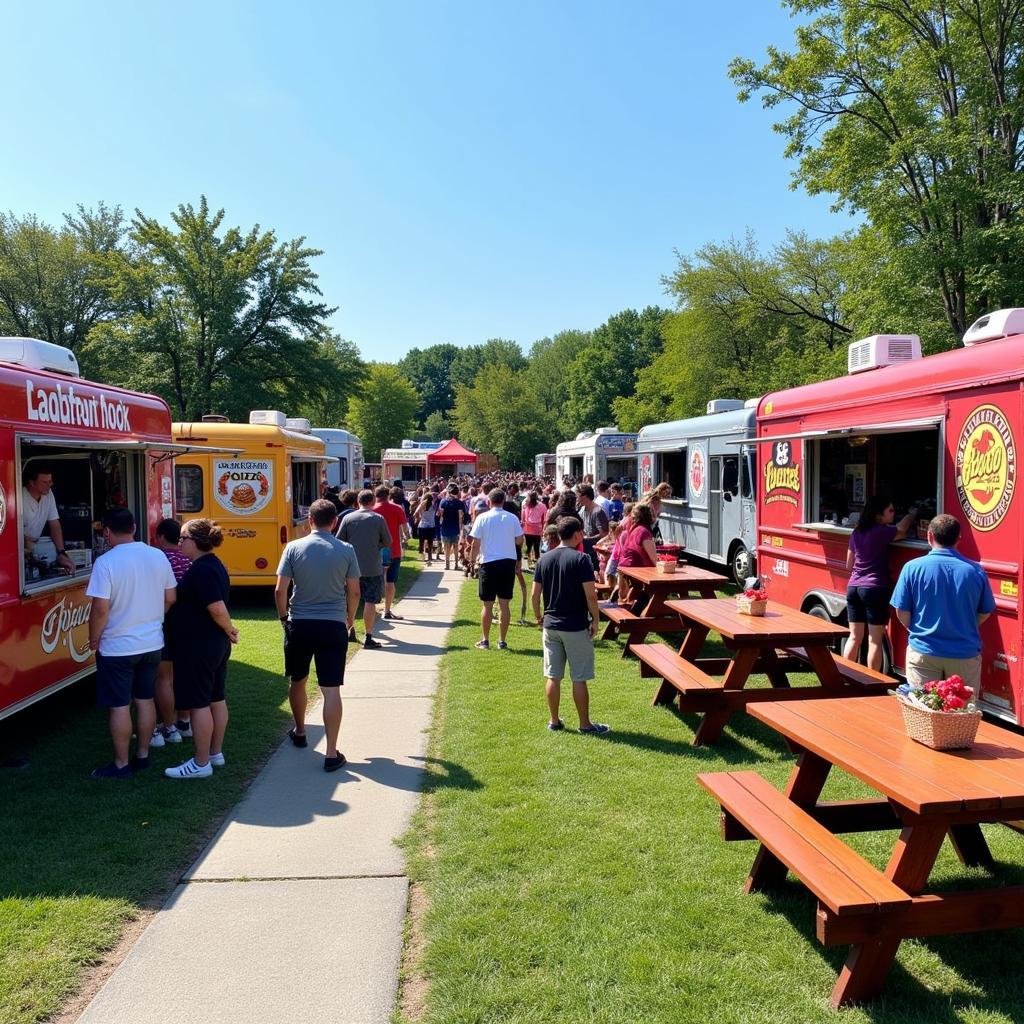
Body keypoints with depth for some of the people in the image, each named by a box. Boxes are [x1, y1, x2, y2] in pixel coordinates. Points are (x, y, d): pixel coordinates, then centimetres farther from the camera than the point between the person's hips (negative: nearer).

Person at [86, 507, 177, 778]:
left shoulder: (106, 562, -18)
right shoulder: (158, 556, -1)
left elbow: (100, 609, -19)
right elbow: (170, 598, 6)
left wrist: (94, 640, -4)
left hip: (117, 648, -5)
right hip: (152, 644, 5)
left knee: (120, 707, 5)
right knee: (145, 700, 16)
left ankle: (121, 765, 16)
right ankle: (143, 756, 27)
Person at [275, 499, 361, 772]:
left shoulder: (293, 547, -5)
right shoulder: (346, 550, -4)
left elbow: (280, 590, -5)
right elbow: (354, 592, 0)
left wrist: (284, 617, 11)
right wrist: (349, 619, 17)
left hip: (299, 625, 1)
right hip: (333, 626, -1)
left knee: (297, 681, 22)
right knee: (331, 690, 0)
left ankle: (299, 732, 42)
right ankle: (332, 754, 0)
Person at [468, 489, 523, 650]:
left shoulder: (482, 518, -5)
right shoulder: (512, 518, -1)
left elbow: (476, 543, -5)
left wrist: (472, 559, 9)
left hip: (489, 563, -2)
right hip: (508, 562, 2)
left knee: (487, 605, 7)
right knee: (504, 604, 7)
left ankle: (485, 640, 14)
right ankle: (502, 641, 12)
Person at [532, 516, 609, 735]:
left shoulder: (545, 559, 3)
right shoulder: (580, 559, -13)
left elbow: (535, 594, 5)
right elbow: (590, 595, -17)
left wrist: (538, 616, 18)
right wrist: (595, 620, -4)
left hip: (551, 625, 5)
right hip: (576, 627, -5)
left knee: (552, 676, 11)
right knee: (579, 678, 4)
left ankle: (554, 721, 20)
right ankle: (585, 724, 13)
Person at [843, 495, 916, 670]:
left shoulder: (856, 533, 9)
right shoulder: (881, 532, -12)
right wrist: (912, 514, 23)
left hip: (853, 587, 7)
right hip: (874, 589, -7)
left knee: (854, 637, 12)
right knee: (875, 640, 1)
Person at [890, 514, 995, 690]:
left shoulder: (913, 567, -9)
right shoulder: (976, 571, -5)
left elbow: (902, 612, -4)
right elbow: (985, 613, 6)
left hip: (923, 652, -1)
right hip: (966, 654, 1)